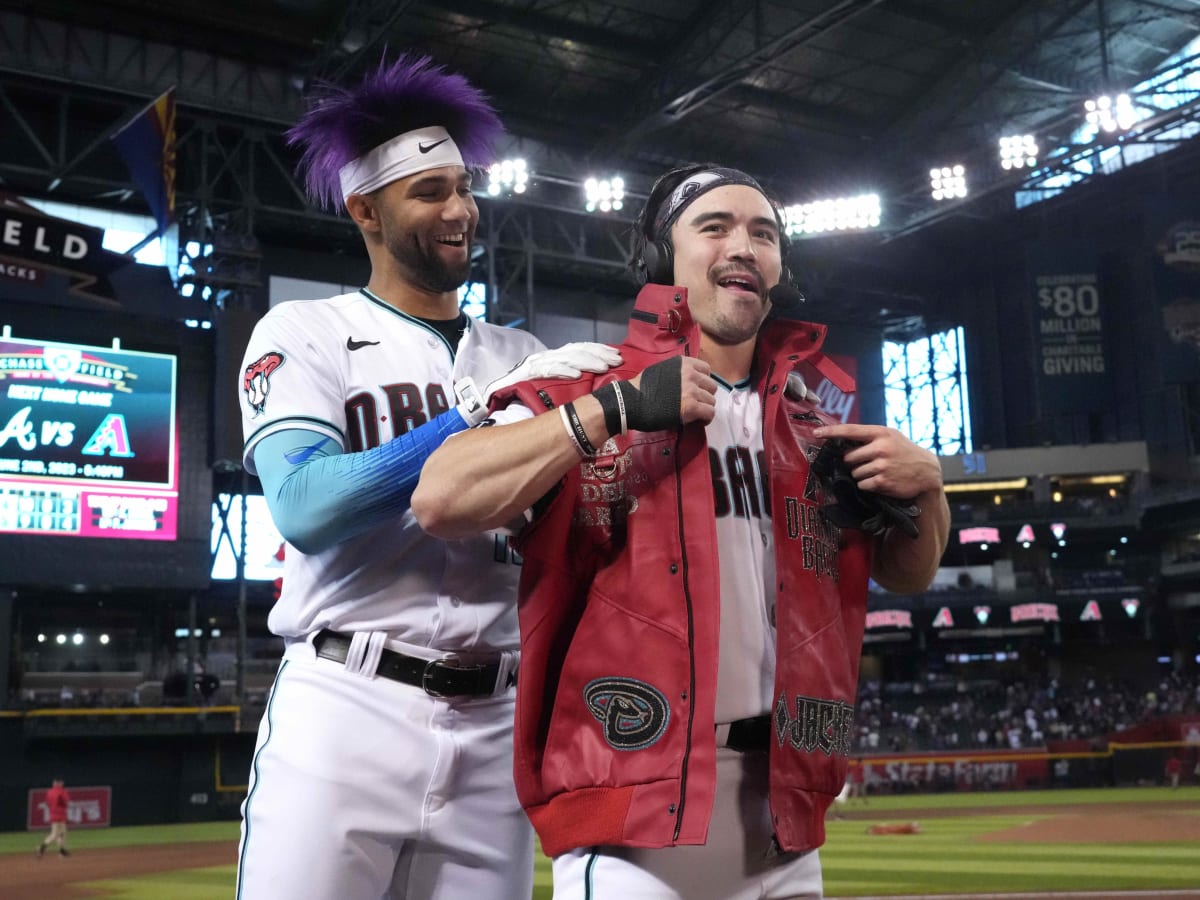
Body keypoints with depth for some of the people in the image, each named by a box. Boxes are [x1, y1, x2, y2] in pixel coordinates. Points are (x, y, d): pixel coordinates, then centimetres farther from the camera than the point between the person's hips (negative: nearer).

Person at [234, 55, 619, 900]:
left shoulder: (524, 357, 15)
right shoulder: (305, 333, 4)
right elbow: (303, 506, -13)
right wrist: (483, 411, -16)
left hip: (496, 727, 4)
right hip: (346, 713, -3)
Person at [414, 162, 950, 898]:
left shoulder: (816, 422, 12)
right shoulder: (588, 388, -3)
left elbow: (909, 574, 19)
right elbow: (440, 499, -18)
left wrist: (924, 483, -1)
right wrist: (614, 407, -19)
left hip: (784, 798, 6)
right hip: (632, 793, -5)